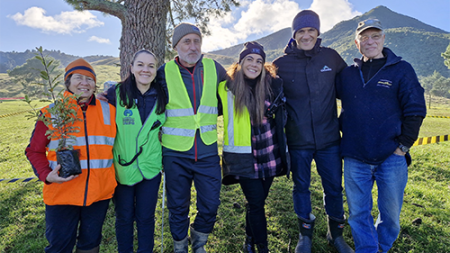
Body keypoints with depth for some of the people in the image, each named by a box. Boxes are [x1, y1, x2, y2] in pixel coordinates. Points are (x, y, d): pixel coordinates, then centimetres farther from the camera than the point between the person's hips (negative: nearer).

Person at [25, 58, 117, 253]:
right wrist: (46, 175, -15)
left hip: (99, 192, 2)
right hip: (61, 193, -1)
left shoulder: (108, 111, 1)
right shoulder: (51, 113, -4)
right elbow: (34, 150, 1)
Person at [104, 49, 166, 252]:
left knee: (146, 218, 13)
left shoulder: (161, 97, 1)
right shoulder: (115, 93, -7)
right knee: (124, 217, 15)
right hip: (121, 168, -1)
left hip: (150, 168, 1)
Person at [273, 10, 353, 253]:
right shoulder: (281, 63, -4)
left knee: (334, 187, 12)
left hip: (329, 138, 1)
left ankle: (336, 233, 37)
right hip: (298, 141, -1)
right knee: (301, 187, 14)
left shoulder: (331, 57, 1)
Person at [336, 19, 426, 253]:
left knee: (390, 212, 11)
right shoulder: (347, 74, 9)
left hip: (391, 157, -1)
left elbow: (415, 110, -1)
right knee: (358, 212, 9)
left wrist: (404, 146, -6)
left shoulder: (401, 70, 2)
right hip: (355, 158, 2)